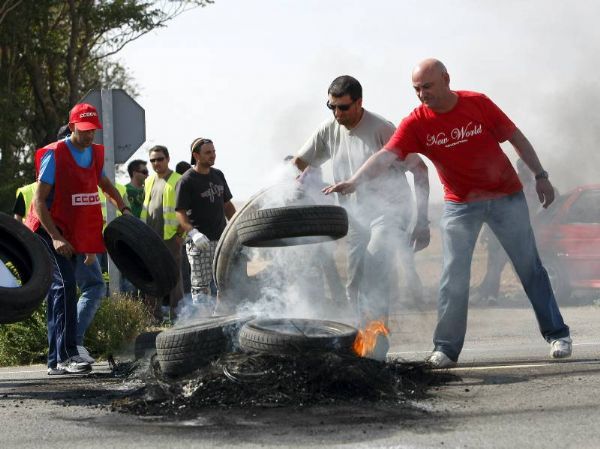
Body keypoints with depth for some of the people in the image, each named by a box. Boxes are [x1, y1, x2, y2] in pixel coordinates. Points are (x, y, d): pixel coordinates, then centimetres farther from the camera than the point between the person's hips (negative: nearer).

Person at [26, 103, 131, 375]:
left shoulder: (95, 154, 8)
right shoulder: (54, 155, -13)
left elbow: (105, 184, 29)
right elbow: (39, 201, -16)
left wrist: (123, 208, 12)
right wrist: (56, 237, -24)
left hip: (75, 235, 7)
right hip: (51, 232, -7)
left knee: (60, 291, 9)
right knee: (66, 284, -21)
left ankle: (56, 362, 11)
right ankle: (67, 354, -26)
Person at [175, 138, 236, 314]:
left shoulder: (218, 175, 13)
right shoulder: (187, 181, -8)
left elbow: (227, 205, 22)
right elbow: (180, 213, -13)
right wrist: (193, 232, -28)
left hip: (222, 239, 7)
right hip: (200, 241, -7)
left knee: (218, 286, 10)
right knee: (201, 286, -6)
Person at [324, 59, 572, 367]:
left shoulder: (477, 103, -10)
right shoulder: (415, 124, -11)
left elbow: (516, 137, 0)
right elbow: (386, 155, -24)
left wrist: (540, 176, -1)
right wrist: (354, 181, -40)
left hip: (506, 197, 0)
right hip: (460, 205, 0)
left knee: (530, 267, 7)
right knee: (453, 277, -5)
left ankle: (557, 334, 17)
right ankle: (446, 348, 3)